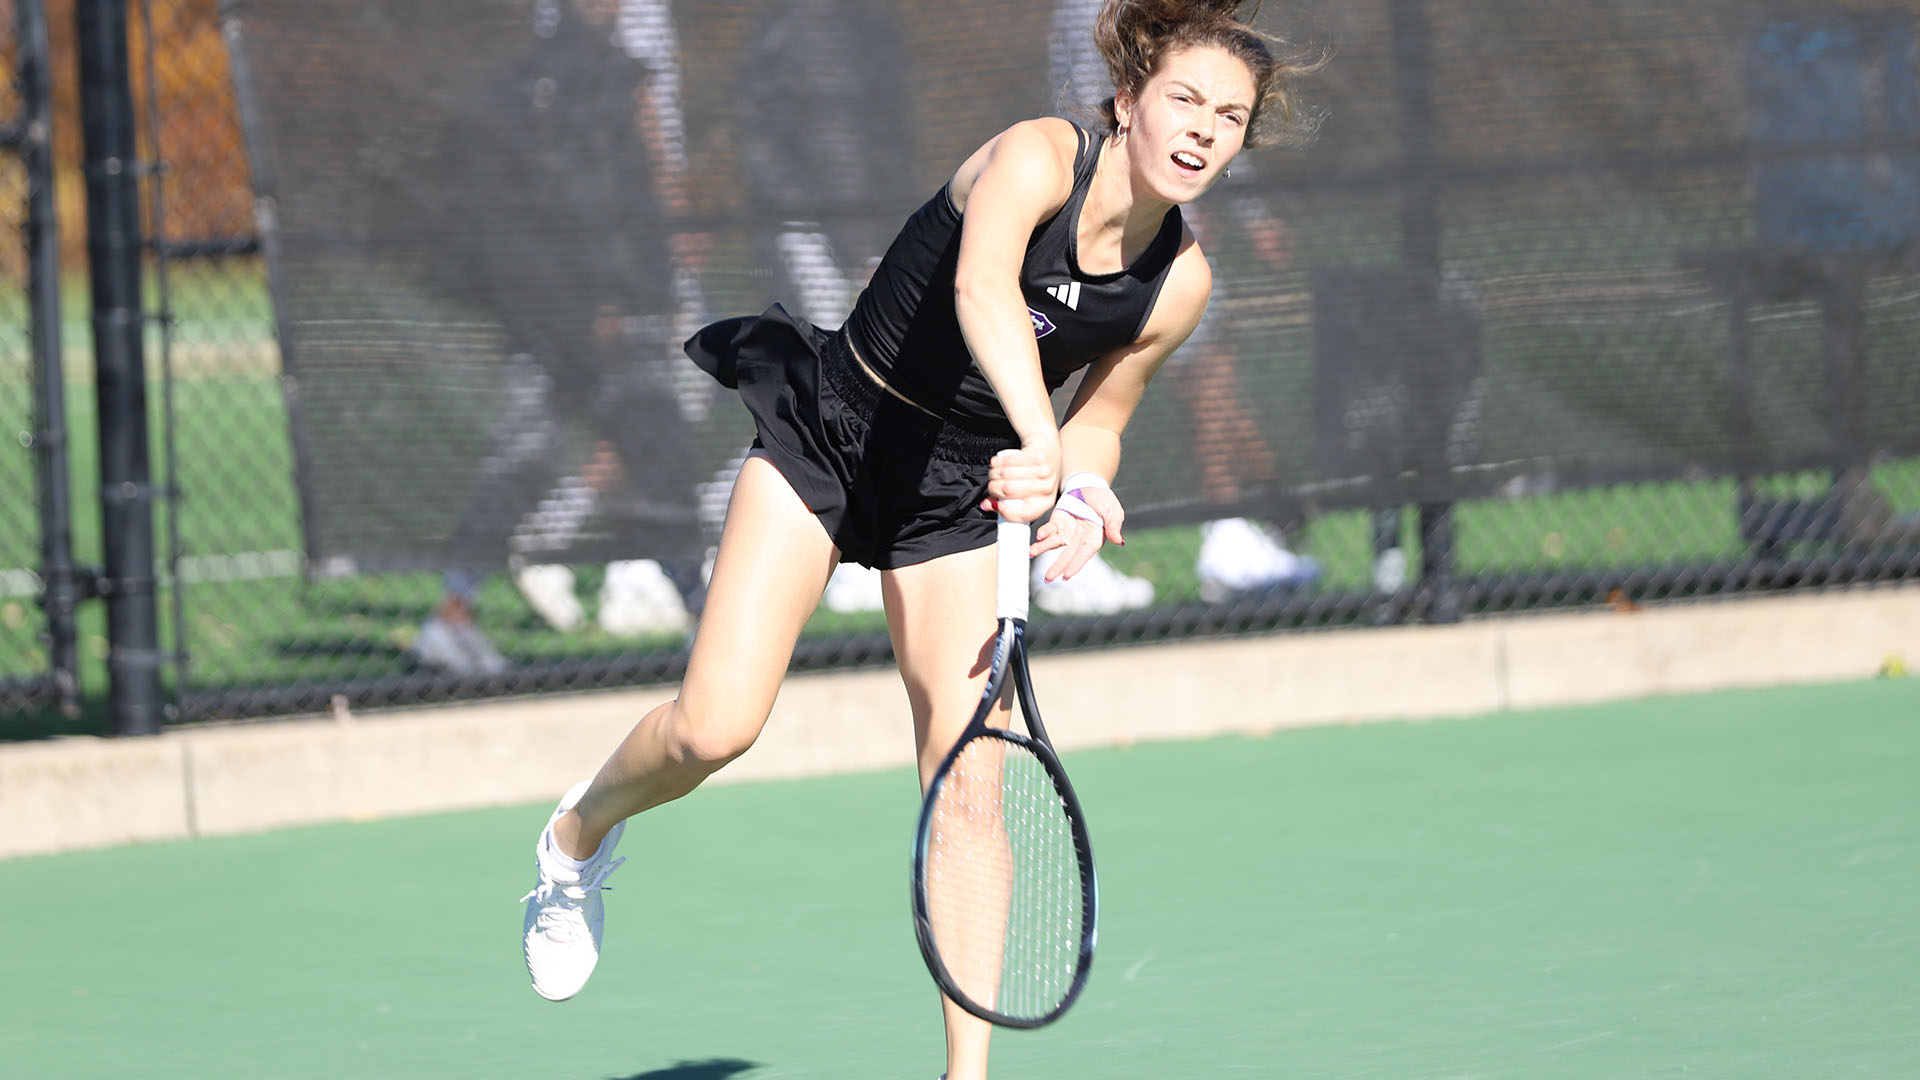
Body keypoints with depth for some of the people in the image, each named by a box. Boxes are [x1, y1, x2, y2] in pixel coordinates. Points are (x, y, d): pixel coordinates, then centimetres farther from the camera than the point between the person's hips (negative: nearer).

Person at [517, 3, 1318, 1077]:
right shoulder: (1037, 155, -23)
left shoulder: (1180, 281, -7)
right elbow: (981, 289, -44)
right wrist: (1040, 449, -59)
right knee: (716, 727, -12)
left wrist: (1080, 504, -14)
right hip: (830, 431, -4)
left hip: (962, 493, 4)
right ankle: (581, 833, 22)